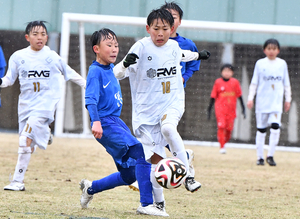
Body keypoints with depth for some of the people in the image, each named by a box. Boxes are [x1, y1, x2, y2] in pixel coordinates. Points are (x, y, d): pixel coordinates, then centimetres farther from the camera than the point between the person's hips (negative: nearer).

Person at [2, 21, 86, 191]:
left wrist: (89, 86, 18)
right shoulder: (18, 57, 5)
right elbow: (10, 79, 9)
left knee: (26, 139, -18)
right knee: (29, 144, 3)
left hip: (45, 102, -4)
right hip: (26, 103, 4)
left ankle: (18, 181, -17)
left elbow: (69, 73, 14)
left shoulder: (52, 57, 1)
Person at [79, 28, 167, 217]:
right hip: (105, 124, -9)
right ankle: (146, 204, -24)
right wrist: (96, 121, -38)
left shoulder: (110, 68, 14)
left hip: (117, 122, 9)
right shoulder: (95, 71, -12)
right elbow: (90, 99, -25)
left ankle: (91, 188, 29)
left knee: (129, 175, 10)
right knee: (141, 152, -23)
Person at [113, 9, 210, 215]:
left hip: (172, 103, 1)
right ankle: (159, 201, 19)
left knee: (168, 128, -34)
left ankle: (188, 175, -25)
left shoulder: (173, 46, 4)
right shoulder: (142, 47, -10)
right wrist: (126, 63, -37)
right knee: (154, 159, -1)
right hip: (146, 107, -1)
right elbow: (118, 73, -15)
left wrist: (197, 55, 47)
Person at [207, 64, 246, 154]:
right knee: (221, 127, -14)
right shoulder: (218, 82, 1)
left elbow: (239, 96, 10)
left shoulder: (235, 82, 4)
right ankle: (222, 147, -8)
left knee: (229, 129, 0)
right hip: (220, 109, -2)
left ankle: (224, 143, 22)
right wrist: (209, 109, 7)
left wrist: (243, 109, 8)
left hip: (231, 110, 2)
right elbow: (213, 96, 6)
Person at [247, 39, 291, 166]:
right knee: (261, 129, 3)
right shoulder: (260, 63, 4)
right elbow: (254, 83, 6)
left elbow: (286, 84, 13)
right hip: (262, 101, 0)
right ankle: (260, 157, 12)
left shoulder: (282, 64, 7)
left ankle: (270, 156, -8)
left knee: (275, 126, -17)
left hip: (277, 101, 0)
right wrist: (250, 98, 0)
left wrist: (288, 99, 12)